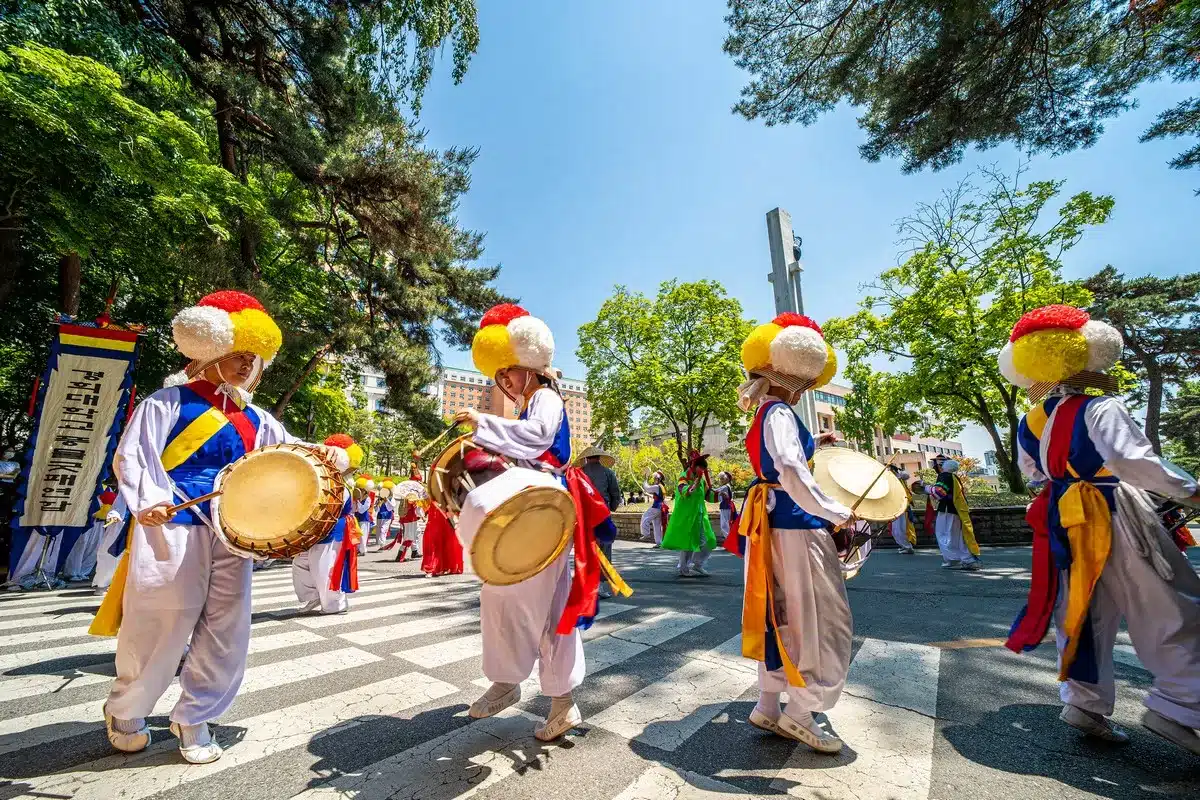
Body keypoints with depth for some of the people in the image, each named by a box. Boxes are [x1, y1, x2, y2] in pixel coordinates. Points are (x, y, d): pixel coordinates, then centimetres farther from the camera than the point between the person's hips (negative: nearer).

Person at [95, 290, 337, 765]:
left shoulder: (255, 419, 14)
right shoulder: (171, 400, -1)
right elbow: (131, 457, -7)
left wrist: (326, 455, -4)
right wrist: (147, 499, -25)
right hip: (171, 529, -5)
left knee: (227, 634, 7)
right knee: (158, 630, 7)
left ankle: (193, 718, 27)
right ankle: (124, 711, 36)